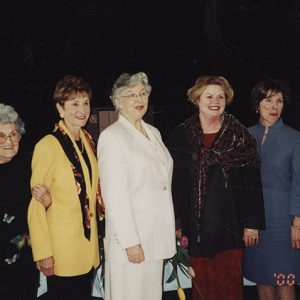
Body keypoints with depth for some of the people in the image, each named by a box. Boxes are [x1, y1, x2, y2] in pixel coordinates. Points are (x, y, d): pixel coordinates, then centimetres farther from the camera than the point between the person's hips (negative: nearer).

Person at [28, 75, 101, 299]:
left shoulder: (87, 141, 7)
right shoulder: (49, 145, -15)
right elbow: (36, 203, -15)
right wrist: (43, 252, -17)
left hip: (88, 244, 7)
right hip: (62, 246, -7)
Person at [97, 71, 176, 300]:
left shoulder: (154, 133, 13)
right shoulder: (111, 137, -9)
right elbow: (115, 194, -14)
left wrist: (171, 227, 11)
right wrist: (130, 241, -17)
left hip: (157, 234, 6)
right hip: (131, 238, -6)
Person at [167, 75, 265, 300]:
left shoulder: (240, 136, 2)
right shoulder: (181, 136, 2)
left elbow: (253, 182, 2)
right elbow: (173, 182, 3)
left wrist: (253, 223, -2)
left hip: (230, 224, 0)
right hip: (197, 225, 0)